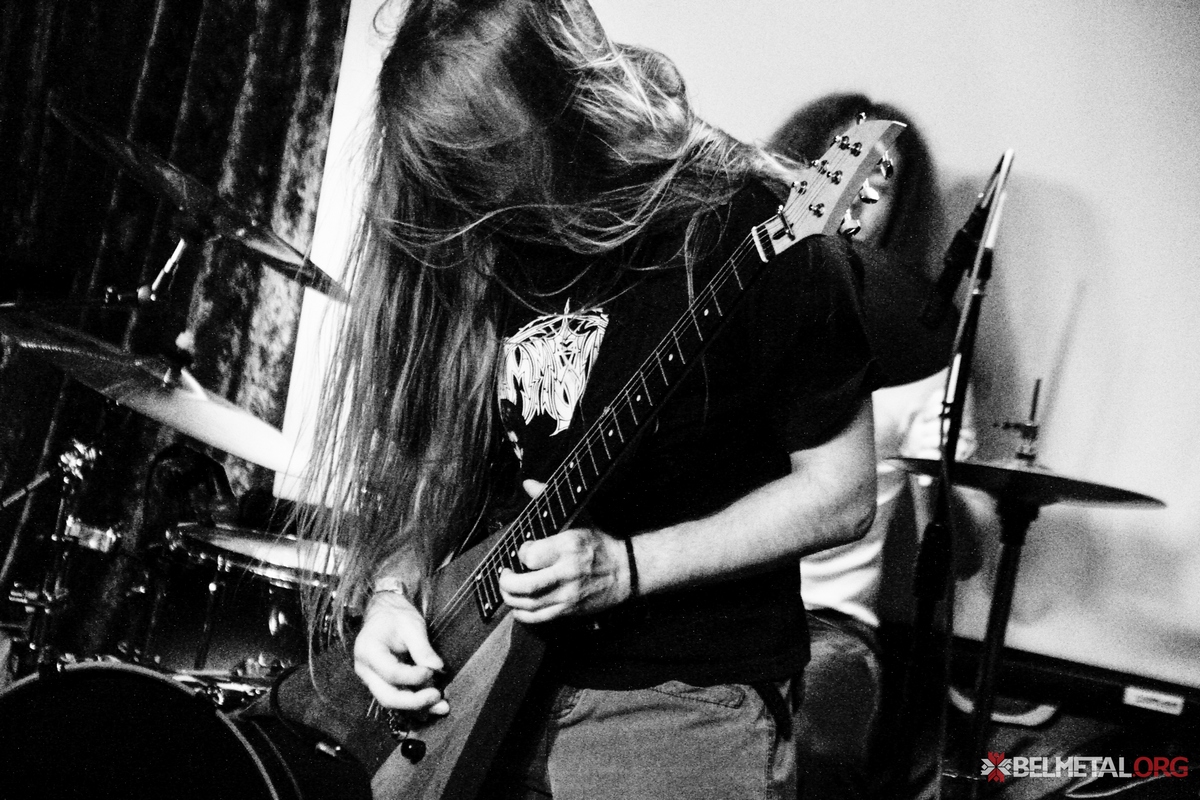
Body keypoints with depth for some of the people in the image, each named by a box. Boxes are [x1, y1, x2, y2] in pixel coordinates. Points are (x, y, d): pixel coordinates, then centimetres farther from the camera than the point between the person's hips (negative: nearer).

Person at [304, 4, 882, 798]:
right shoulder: (478, 244, 2)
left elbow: (841, 493, -12)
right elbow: (442, 454, 11)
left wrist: (625, 568, -19)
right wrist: (394, 586, -6)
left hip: (682, 698, -5)